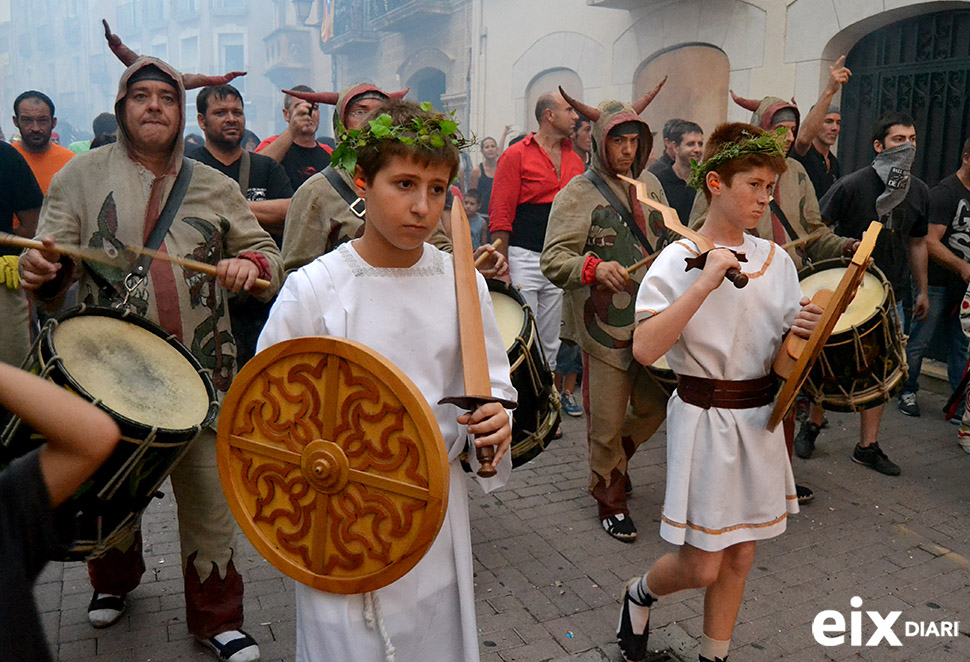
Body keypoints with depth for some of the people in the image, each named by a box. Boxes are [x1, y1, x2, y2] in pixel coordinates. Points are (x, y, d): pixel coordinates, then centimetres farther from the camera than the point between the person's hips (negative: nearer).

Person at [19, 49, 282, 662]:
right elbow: (54, 263, 2)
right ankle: (113, 581, 49)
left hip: (201, 368, 0)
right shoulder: (82, 176, 6)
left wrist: (249, 265, -11)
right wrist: (40, 268, -22)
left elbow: (267, 253, 12)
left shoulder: (216, 187, 9)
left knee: (211, 495, 2)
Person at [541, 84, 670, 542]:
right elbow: (553, 259, -17)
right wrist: (593, 267, -34)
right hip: (605, 324, -6)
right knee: (607, 421, 2)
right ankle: (609, 497, 24)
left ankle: (612, 460, 42)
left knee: (655, 405, 14)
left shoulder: (650, 185, 13)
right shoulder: (578, 194, -7)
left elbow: (667, 242, 26)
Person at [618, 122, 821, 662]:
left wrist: (801, 334, -12)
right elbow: (645, 349, -25)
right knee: (702, 566, 1)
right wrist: (706, 282, -27)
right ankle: (640, 594, 33)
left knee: (739, 557, 15)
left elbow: (784, 357, 11)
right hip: (704, 418, -5)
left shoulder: (777, 261, 4)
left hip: (761, 419, 6)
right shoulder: (679, 261, -12)